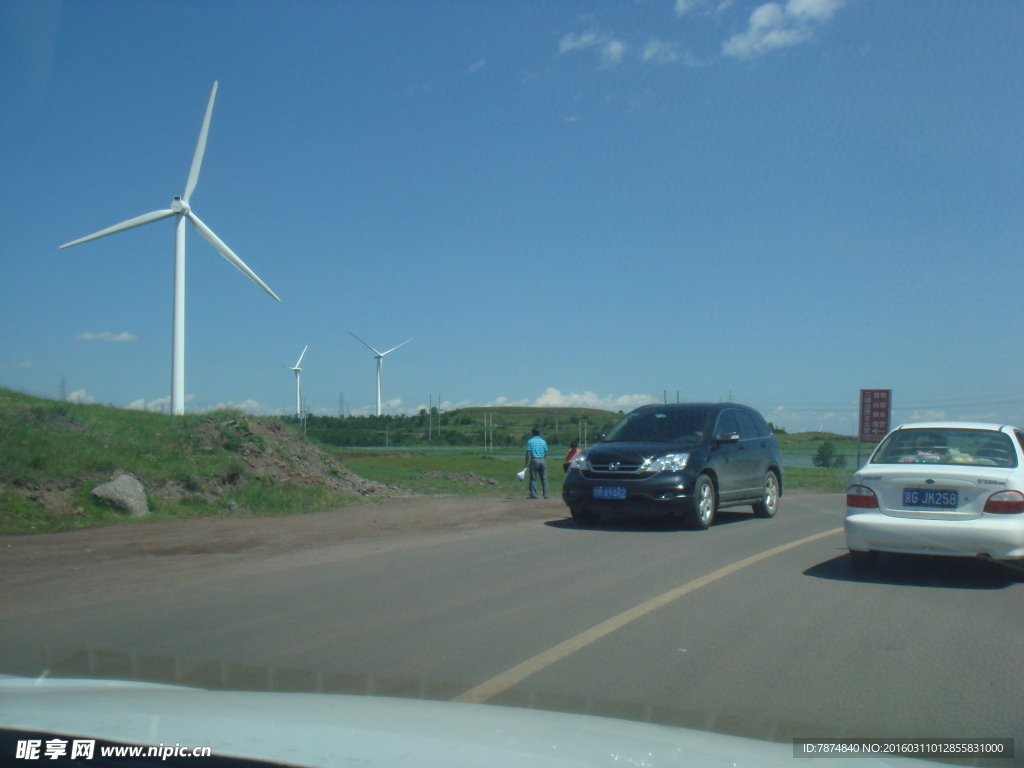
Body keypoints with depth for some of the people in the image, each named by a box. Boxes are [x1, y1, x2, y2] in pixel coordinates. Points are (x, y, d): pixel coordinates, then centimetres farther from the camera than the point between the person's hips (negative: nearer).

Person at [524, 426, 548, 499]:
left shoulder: (530, 441, -2)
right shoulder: (543, 441, 8)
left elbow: (528, 453, -7)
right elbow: (546, 453, 9)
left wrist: (527, 462, -2)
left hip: (534, 460, -3)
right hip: (542, 460, 3)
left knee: (533, 478, 1)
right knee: (544, 478, 6)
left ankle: (533, 495, -2)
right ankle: (546, 495, 6)